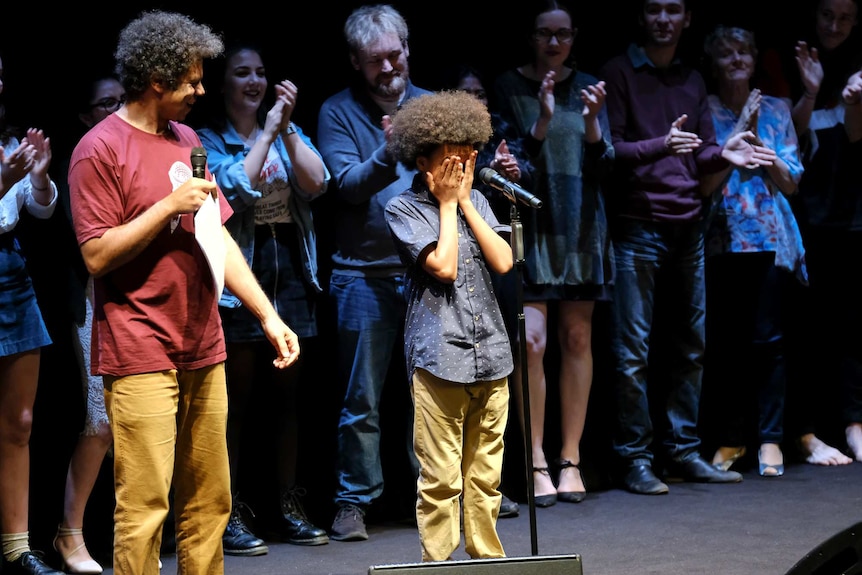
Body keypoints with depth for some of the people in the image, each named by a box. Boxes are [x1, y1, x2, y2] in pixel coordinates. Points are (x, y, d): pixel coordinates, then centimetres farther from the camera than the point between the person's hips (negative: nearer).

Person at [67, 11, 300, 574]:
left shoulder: (187, 140, 14)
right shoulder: (101, 149, -8)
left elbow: (220, 238, 17)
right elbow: (98, 254, -12)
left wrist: (268, 314, 11)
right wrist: (170, 206, -16)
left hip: (203, 353, 7)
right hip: (141, 358, -7)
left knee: (209, 506, 9)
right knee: (144, 508, -8)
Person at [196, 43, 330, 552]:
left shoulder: (289, 134, 13)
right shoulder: (209, 140, -1)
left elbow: (316, 183, -3)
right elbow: (233, 188, -18)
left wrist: (287, 128, -12)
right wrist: (266, 133, -14)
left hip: (290, 267, 5)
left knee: (288, 393, 8)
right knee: (237, 397, -2)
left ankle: (290, 508, 15)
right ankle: (229, 514, 4)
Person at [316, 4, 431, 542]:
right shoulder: (339, 111, -1)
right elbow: (348, 184, -12)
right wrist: (388, 154, -30)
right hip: (365, 273, -3)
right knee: (362, 401, 2)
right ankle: (353, 502, 10)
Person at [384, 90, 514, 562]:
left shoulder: (475, 201, 14)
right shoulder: (403, 208, -1)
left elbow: (503, 261, 1)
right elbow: (443, 266, -12)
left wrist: (464, 201, 1)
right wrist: (446, 203, -2)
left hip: (490, 356, 5)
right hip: (439, 358, -5)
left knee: (485, 475, 10)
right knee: (441, 478, -5)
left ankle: (487, 558, 18)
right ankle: (438, 563, 2)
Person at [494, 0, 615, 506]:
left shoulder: (588, 88, 8)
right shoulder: (509, 88, 1)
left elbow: (603, 165, 4)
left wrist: (591, 121, -14)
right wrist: (541, 121, -19)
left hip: (580, 226, 3)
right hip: (529, 223, -3)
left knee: (578, 338, 3)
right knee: (532, 340, -12)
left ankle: (571, 459, 10)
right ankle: (536, 461, -5)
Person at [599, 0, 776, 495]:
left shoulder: (693, 81, 16)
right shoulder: (619, 73, 0)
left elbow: (703, 156, 13)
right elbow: (611, 149, -9)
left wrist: (724, 154, -8)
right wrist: (661, 145, -24)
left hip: (688, 226, 6)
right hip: (638, 226, -6)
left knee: (690, 347, 8)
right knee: (633, 351, -5)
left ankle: (684, 452, 15)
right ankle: (635, 460, -2)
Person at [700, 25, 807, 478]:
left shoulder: (776, 110, 10)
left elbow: (791, 182, 5)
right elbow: (705, 181, -4)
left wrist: (757, 139, -6)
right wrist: (739, 133, -10)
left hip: (770, 238, 1)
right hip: (722, 240, 0)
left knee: (768, 338, -4)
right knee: (724, 342, 1)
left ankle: (770, 439, 0)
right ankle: (729, 437, 11)